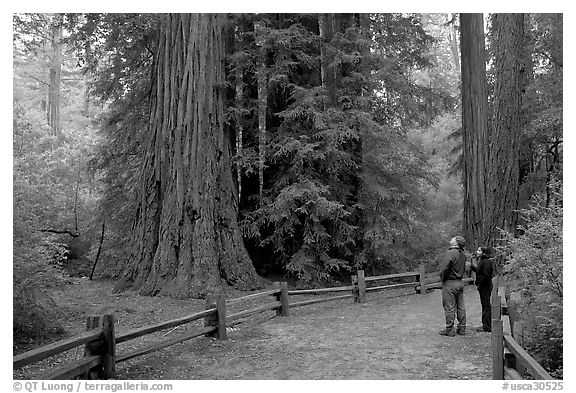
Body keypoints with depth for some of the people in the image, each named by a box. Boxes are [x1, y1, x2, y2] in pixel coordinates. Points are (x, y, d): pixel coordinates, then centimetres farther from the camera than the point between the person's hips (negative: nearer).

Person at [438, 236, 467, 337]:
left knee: (449, 307, 0)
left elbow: (444, 268, -23)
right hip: (460, 282, 8)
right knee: (460, 307, 13)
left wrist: (442, 277, -7)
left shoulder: (451, 253, -20)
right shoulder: (463, 254, 6)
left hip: (449, 283, -8)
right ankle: (462, 328, 20)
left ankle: (449, 330, 6)